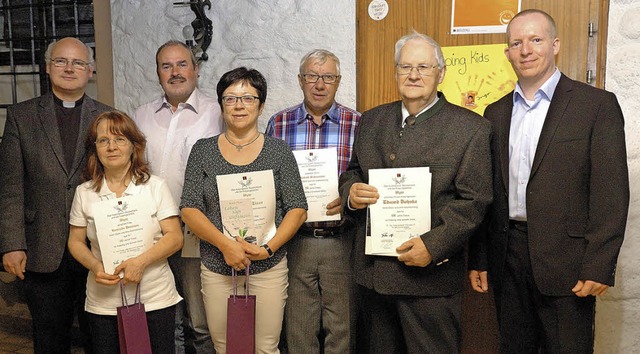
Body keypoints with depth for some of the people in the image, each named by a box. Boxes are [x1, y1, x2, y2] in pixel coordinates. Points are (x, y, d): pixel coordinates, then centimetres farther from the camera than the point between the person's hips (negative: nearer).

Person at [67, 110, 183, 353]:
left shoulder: (155, 186, -2)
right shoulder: (84, 192, 4)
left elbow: (175, 237, -5)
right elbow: (76, 241, 8)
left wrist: (141, 261, -20)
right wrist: (95, 266, -12)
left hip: (156, 299, -1)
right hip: (103, 303, 1)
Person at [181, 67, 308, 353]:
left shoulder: (278, 150, 2)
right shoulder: (203, 150, 4)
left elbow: (297, 209, -1)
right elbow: (189, 209, -1)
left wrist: (269, 248, -14)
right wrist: (224, 243, -16)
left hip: (268, 268, -1)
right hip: (217, 268, 1)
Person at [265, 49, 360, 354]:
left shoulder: (358, 125, -1)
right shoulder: (278, 123, 4)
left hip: (341, 242, -1)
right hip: (294, 241, 1)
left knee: (342, 328, 10)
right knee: (298, 329, 13)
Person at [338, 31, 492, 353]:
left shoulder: (471, 128, -5)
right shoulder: (371, 121, 10)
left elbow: (474, 201, -10)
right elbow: (352, 172, 17)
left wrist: (433, 246, -20)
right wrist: (350, 192, -7)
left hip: (429, 276, -4)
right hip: (372, 270, 5)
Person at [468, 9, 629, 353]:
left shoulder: (597, 104, -4)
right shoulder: (496, 112, 10)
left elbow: (611, 192, -8)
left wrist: (599, 266, -14)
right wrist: (478, 259, 8)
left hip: (565, 260, -4)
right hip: (507, 258, 4)